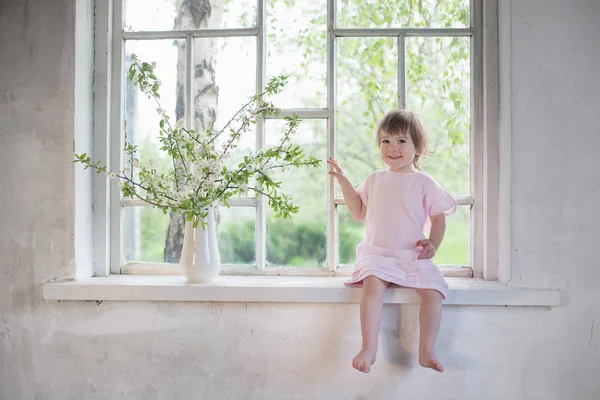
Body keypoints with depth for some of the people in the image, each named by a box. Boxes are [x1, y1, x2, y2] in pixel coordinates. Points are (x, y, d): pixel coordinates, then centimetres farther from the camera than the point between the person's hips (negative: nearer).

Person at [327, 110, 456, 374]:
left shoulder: (425, 183, 5)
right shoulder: (375, 180, 13)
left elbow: (438, 219, 9)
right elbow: (359, 213, 19)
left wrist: (432, 244, -9)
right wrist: (345, 182, 14)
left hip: (414, 256, 0)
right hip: (377, 253, 1)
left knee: (433, 291, -24)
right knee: (372, 283, -30)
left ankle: (426, 351, -10)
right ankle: (369, 347, -25)